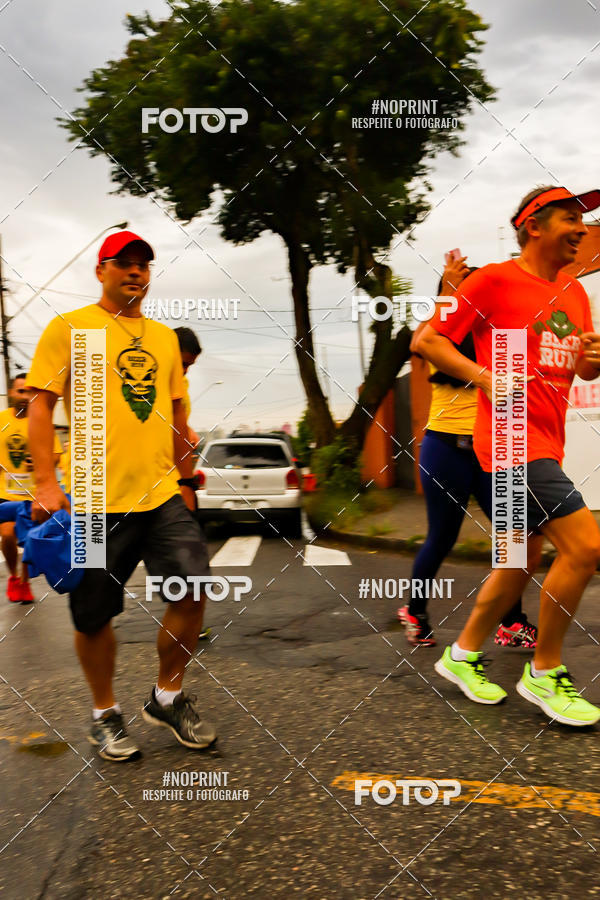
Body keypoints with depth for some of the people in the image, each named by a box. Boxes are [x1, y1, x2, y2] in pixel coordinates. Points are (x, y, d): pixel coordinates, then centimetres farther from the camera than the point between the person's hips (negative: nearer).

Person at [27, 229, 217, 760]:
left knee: (193, 588, -4)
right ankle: (105, 714, 28)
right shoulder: (69, 328, 1)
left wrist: (185, 480, 20)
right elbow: (41, 404, -3)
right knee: (95, 616, 5)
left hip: (162, 495, 4)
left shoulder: (164, 337, 16)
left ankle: (168, 699, 19)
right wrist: (46, 482, -12)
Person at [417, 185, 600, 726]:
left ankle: (463, 655, 30)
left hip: (546, 443, 9)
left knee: (524, 560, 13)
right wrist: (486, 378, -17)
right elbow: (426, 341, -7)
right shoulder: (494, 280, -7)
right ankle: (544, 674, 3)